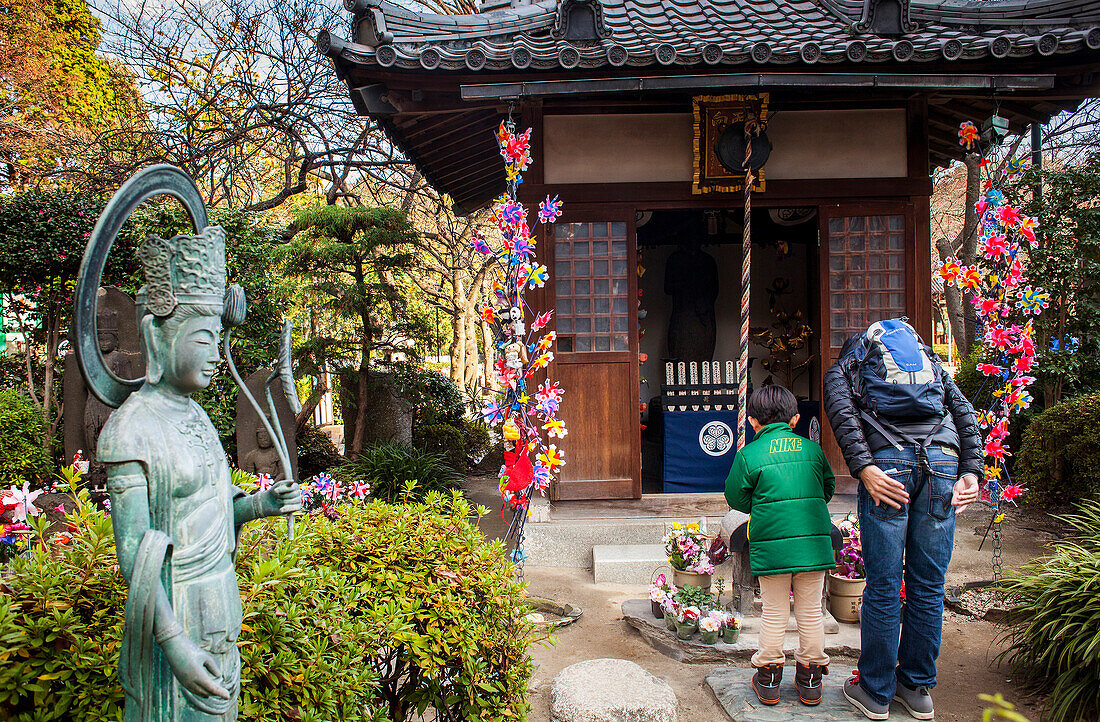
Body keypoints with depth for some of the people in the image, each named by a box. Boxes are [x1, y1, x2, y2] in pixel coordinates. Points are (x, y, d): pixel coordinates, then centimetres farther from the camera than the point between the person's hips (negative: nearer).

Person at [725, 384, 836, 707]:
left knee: (774, 611, 10)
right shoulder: (812, 449, 8)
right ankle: (810, 679, 22)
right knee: (810, 610, 12)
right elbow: (827, 489, 17)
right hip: (814, 540, 2)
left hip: (770, 543, -2)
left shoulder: (749, 454, -1)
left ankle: (768, 678, 18)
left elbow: (736, 497, 4)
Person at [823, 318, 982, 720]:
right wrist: (971, 472, 7)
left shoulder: (841, 369, 23)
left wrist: (864, 468, -12)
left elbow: (841, 411, -1)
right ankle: (918, 689, 22)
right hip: (943, 459, 3)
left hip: (888, 460, -3)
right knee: (928, 584, 11)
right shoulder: (931, 361, 34)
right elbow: (964, 412, 17)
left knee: (883, 586, 2)